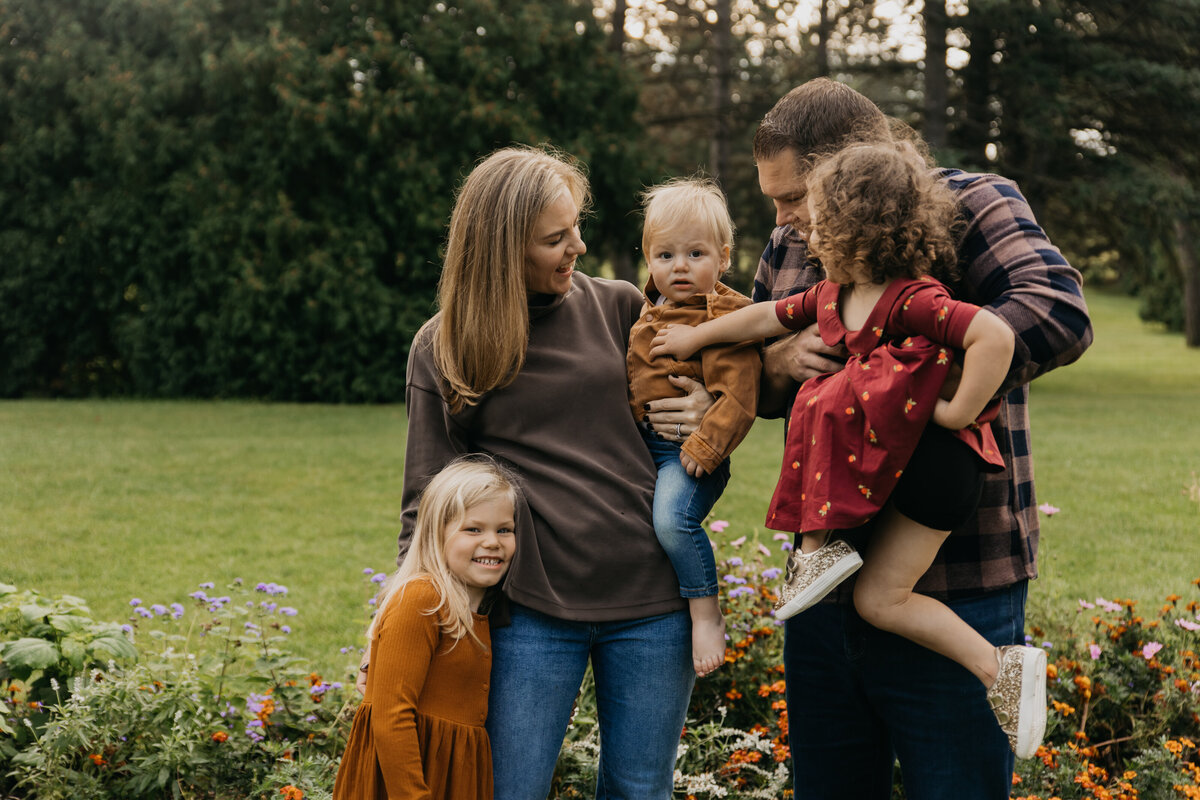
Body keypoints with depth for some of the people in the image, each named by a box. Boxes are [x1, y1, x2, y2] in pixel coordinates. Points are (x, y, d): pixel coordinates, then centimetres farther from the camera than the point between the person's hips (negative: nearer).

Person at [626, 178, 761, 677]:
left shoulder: (725, 318, -12)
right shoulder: (649, 312, 14)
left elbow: (738, 396, -19)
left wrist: (704, 446, -25)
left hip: (688, 453, -9)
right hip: (641, 445, 9)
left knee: (672, 518, -30)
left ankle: (707, 614, -12)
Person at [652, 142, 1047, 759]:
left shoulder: (913, 302, -23)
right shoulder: (831, 296, 7)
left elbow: (995, 337, -36)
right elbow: (766, 318, 24)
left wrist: (958, 413, -29)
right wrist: (695, 338, 34)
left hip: (938, 461, -9)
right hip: (891, 460, 9)